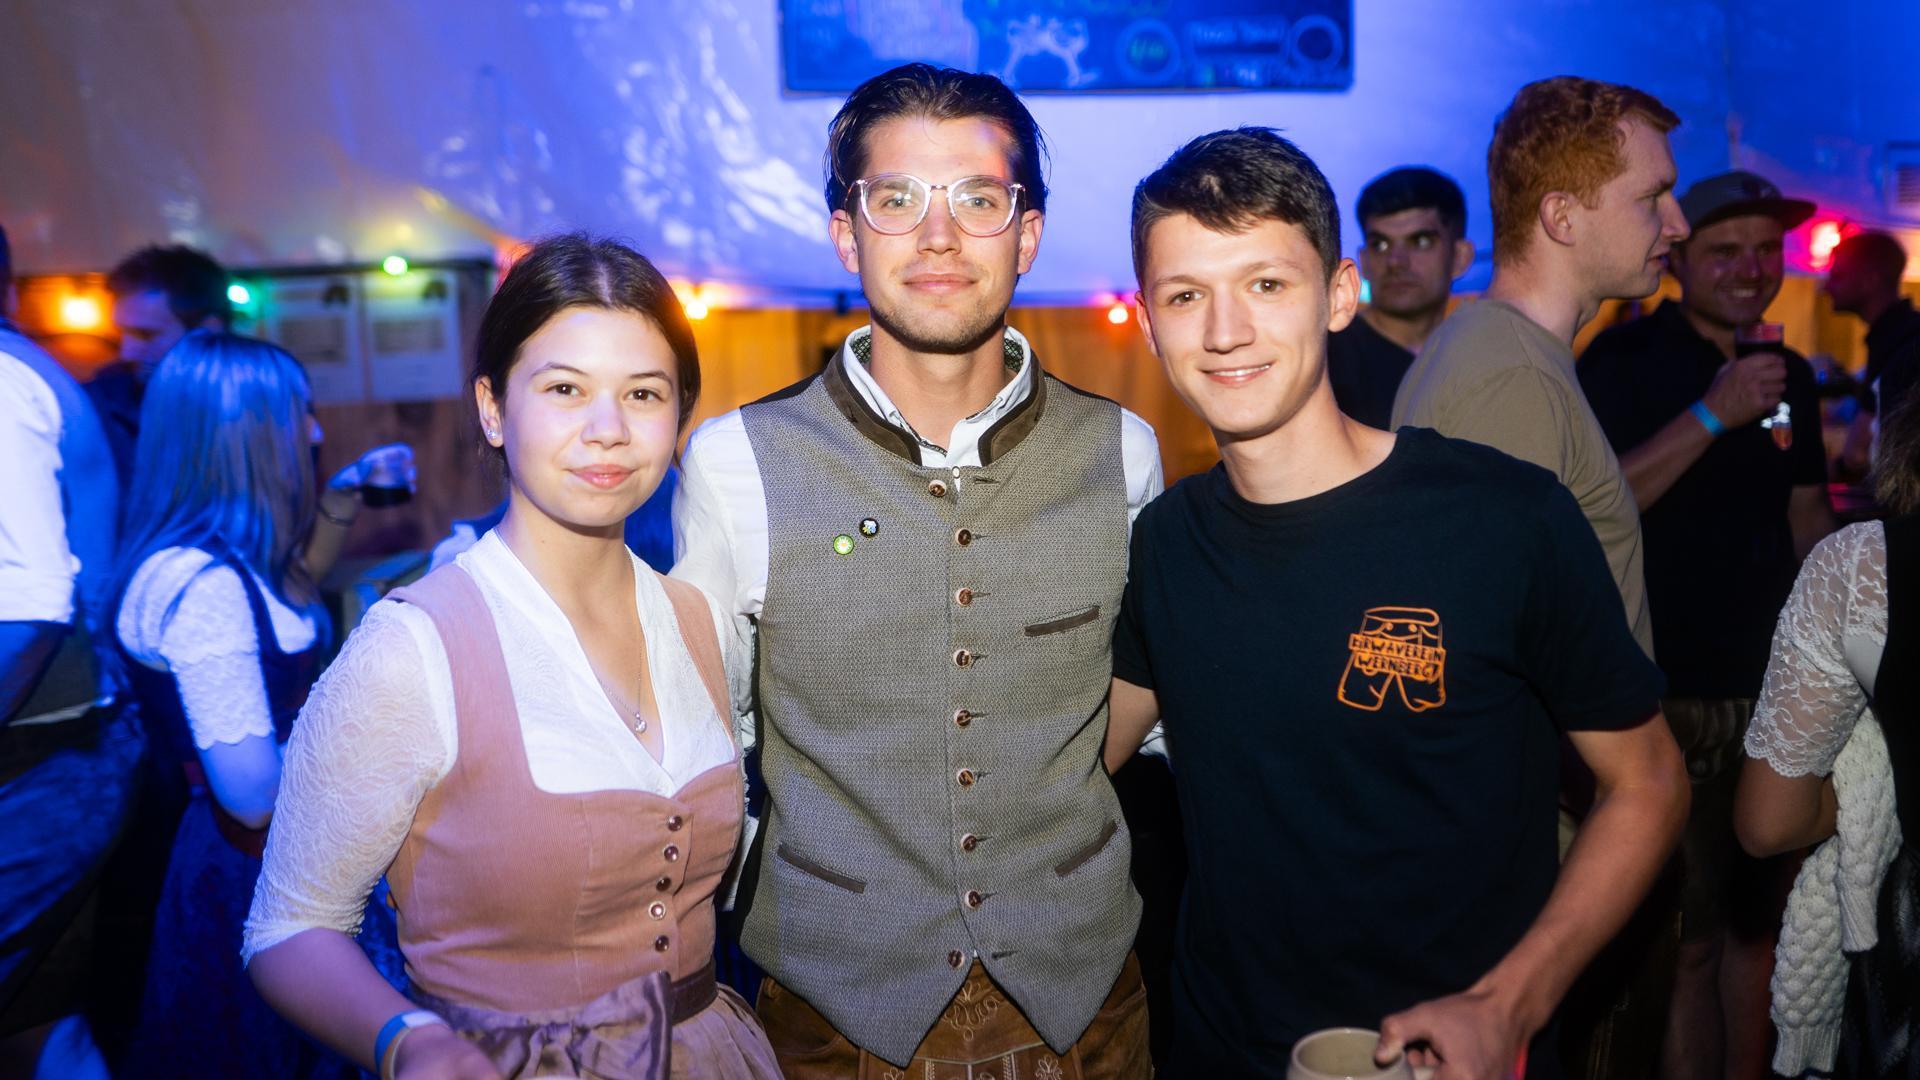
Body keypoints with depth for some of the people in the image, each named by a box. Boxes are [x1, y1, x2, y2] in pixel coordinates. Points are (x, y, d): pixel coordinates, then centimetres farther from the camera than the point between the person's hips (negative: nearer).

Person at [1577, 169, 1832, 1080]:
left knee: (1760, 916, 16)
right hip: (1665, 694, -6)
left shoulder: (1791, 375, 12)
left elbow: (1806, 514, 18)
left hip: (1770, 689, 6)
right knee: (1682, 934, 2)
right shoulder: (1623, 359, -8)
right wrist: (1712, 414, -24)